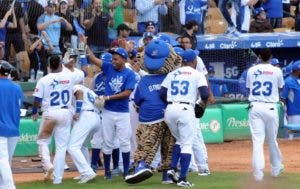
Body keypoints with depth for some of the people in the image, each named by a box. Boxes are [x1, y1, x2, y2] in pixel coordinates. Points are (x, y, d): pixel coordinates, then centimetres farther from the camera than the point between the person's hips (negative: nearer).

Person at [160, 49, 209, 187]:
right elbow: (205, 94, -8)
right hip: (186, 110, -5)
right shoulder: (197, 75, 4)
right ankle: (182, 179, -6)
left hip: (170, 110, 5)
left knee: (179, 140, 23)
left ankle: (172, 168, 6)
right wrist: (203, 103, 13)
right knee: (187, 144, 0)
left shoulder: (172, 74, 16)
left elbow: (162, 94, 7)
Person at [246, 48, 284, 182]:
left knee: (257, 140, -4)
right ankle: (276, 169, 30)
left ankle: (258, 172, -16)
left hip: (255, 107, 1)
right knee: (272, 140, 15)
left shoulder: (251, 70, 5)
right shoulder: (276, 71, -1)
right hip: (270, 107, -1)